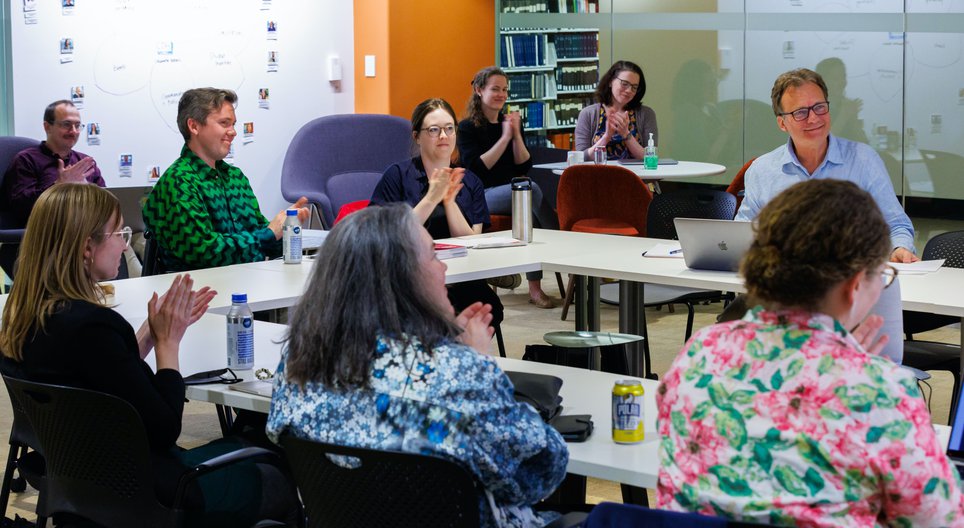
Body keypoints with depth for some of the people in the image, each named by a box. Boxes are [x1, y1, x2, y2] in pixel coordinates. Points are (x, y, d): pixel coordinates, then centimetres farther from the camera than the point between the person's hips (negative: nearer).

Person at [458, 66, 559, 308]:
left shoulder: (511, 122, 16)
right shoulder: (467, 127, 2)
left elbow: (524, 167, 8)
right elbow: (476, 169, -12)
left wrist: (517, 134, -5)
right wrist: (504, 138, -12)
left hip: (514, 194, 5)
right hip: (481, 197, -5)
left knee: (530, 212, -33)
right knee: (532, 189, -33)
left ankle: (535, 287, -35)